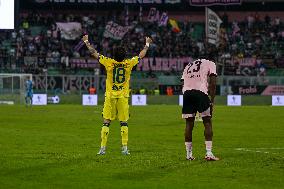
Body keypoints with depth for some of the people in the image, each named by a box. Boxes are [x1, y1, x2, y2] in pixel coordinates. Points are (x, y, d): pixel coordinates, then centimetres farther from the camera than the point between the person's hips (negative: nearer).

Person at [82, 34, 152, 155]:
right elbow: (141, 55, 12)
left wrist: (86, 42, 15)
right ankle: (125, 148, 2)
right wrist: (147, 44, 28)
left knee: (106, 122, 2)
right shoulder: (128, 63, -4)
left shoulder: (109, 63, -7)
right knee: (124, 122, 6)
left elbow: (94, 53, 1)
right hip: (123, 97, 1)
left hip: (110, 96, -1)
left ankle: (102, 148, 0)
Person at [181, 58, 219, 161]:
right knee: (207, 123, 5)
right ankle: (209, 153, -2)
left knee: (189, 124, 12)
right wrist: (211, 102, 7)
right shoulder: (210, 64, 18)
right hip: (200, 92, -4)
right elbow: (212, 84, 6)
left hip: (186, 93, 4)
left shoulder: (188, 66, 32)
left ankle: (189, 154, 15)